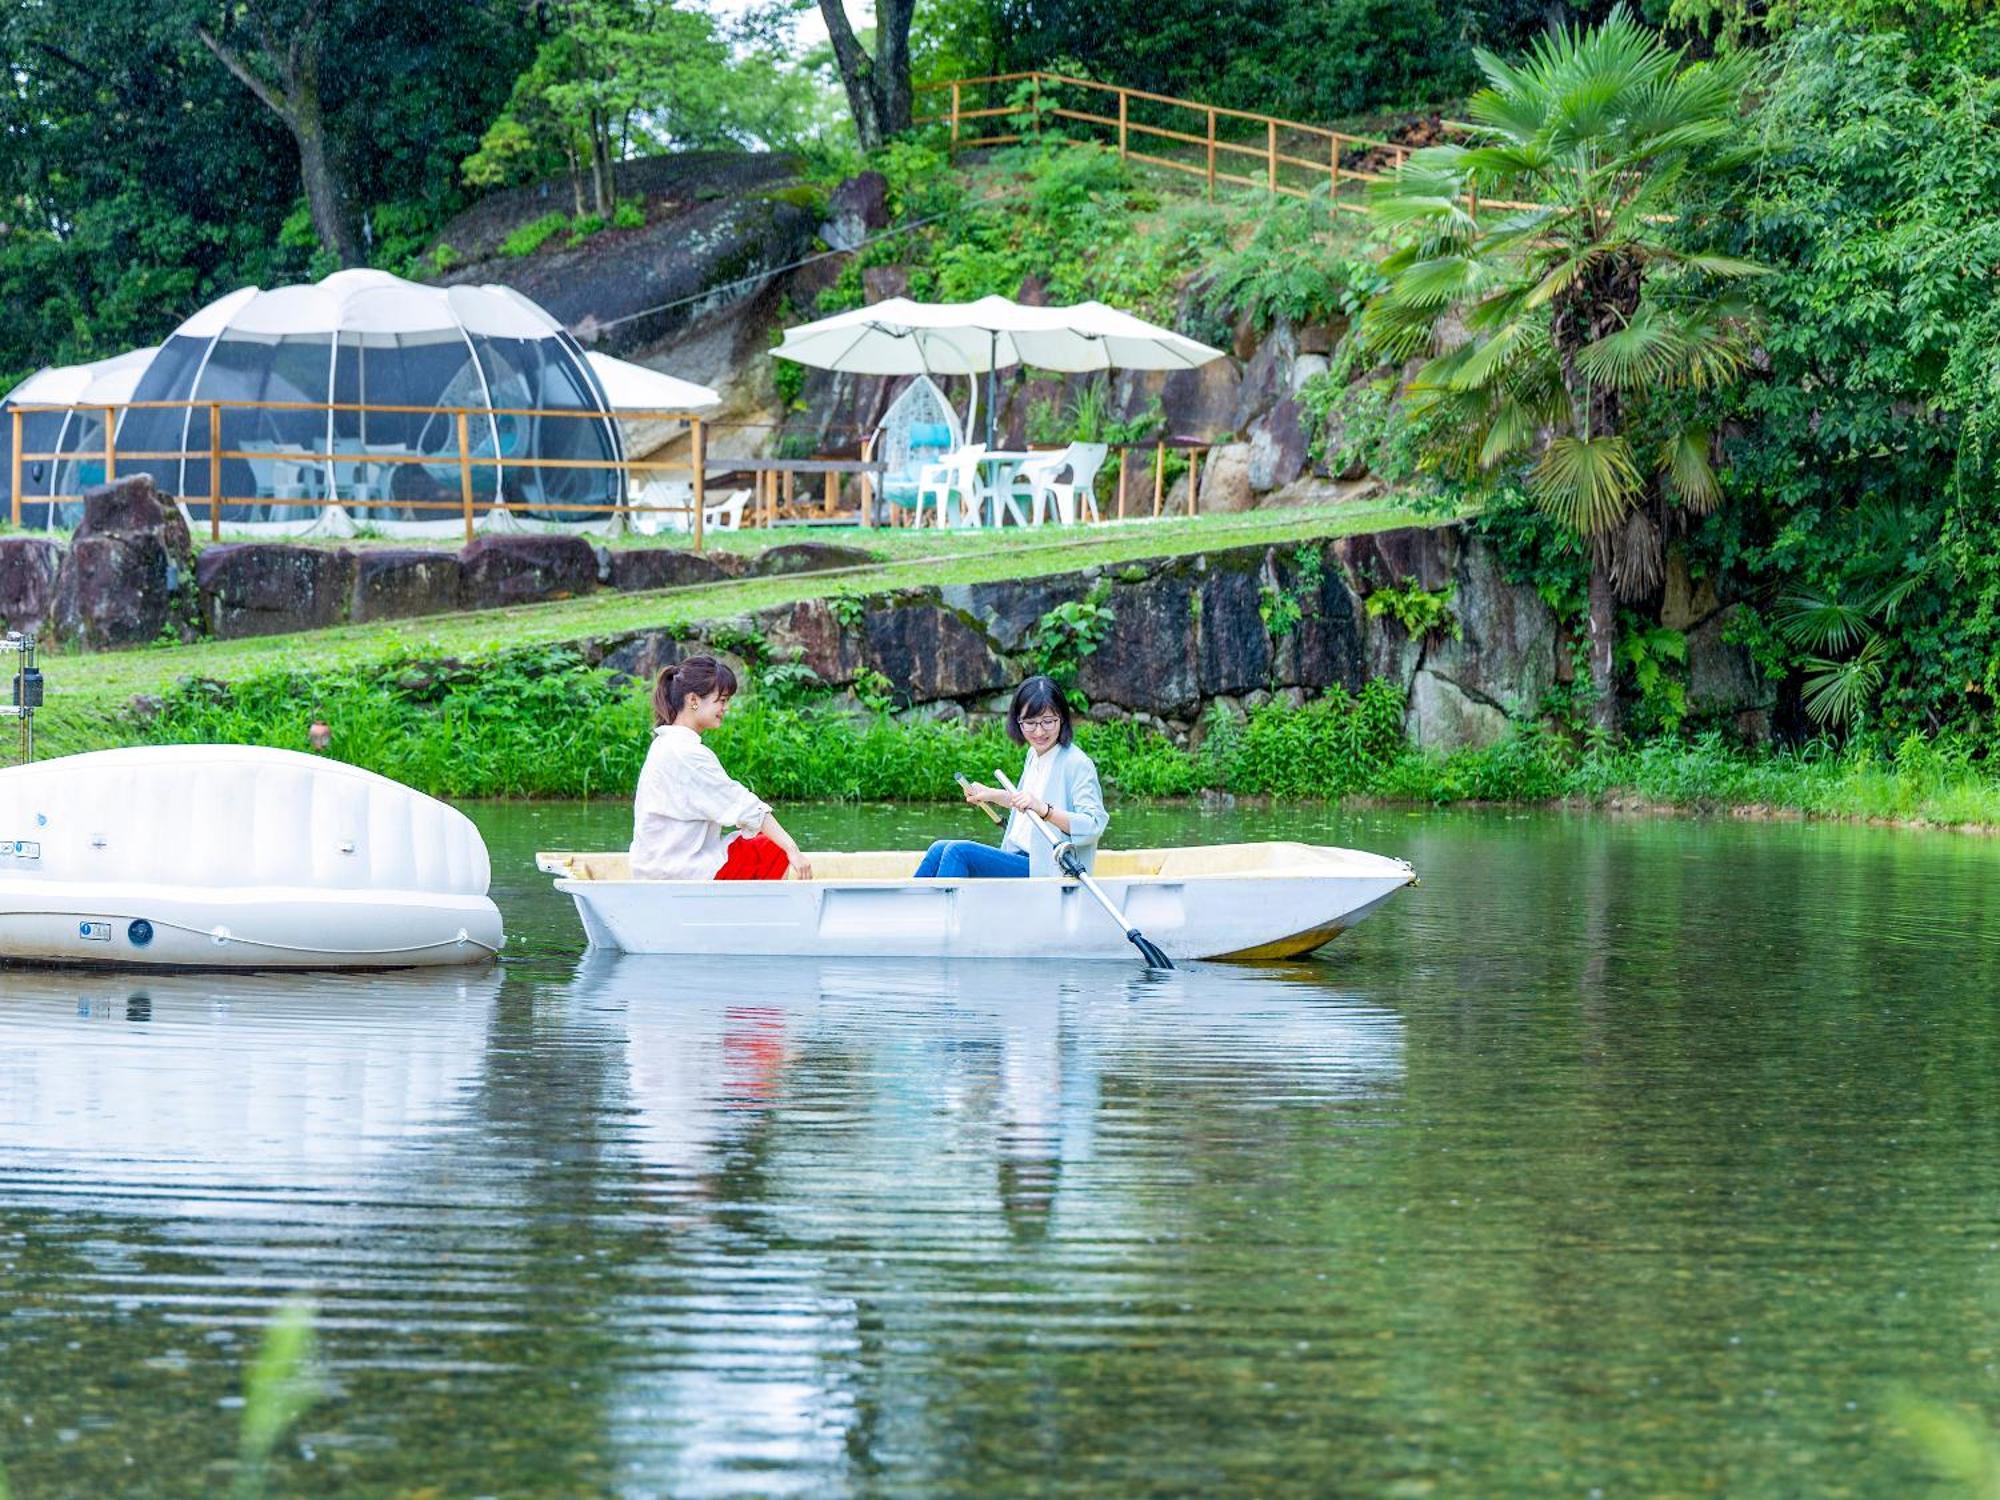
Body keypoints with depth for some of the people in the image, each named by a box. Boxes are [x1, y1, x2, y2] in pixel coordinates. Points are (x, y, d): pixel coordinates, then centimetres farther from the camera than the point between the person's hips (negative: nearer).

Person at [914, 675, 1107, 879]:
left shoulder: (1077, 764, -15)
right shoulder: (1034, 754, 13)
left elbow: (1094, 826, -24)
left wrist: (1044, 809, -35)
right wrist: (991, 795, 20)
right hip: (1020, 858, 9)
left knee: (958, 852, -21)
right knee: (940, 849, -2)